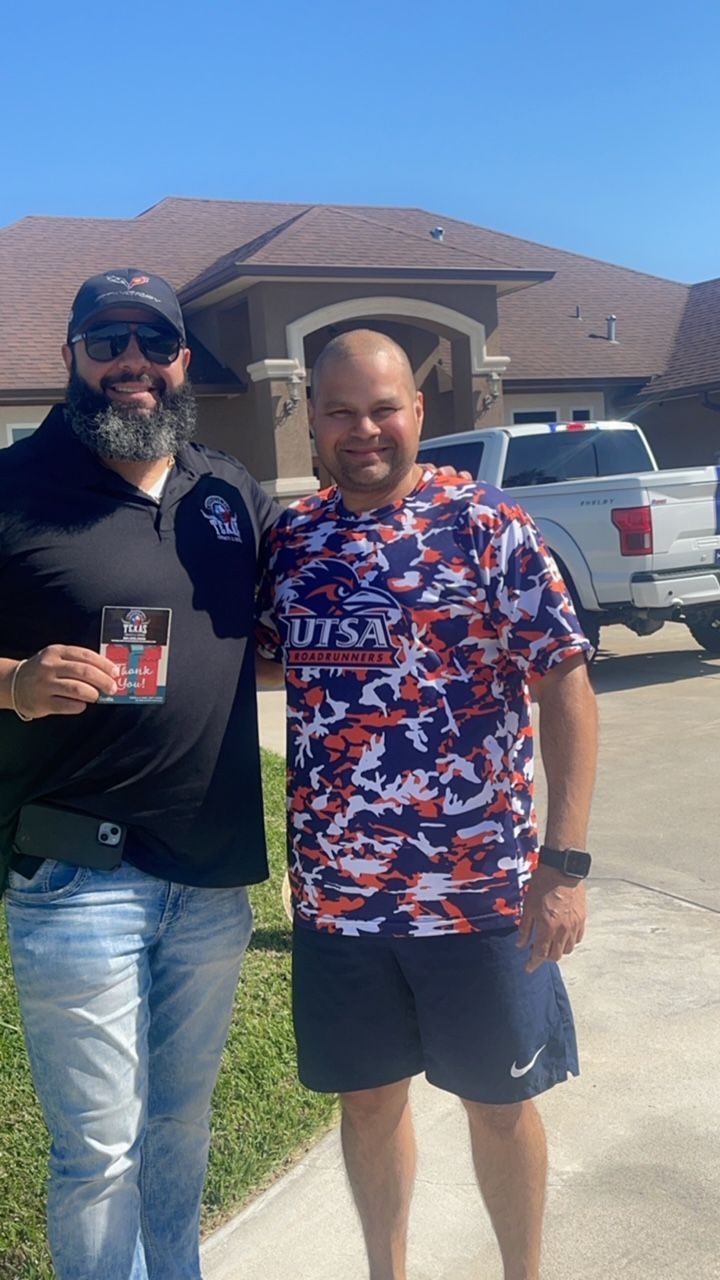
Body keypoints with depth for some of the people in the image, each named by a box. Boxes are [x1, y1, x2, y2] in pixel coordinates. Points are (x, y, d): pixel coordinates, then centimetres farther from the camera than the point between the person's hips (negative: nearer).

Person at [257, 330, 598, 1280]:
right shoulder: (289, 541, 3)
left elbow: (565, 684, -11)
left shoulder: (491, 532, -9)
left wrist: (565, 860, -16)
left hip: (480, 889, -3)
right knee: (369, 1098, 19)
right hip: (335, 891, 4)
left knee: (499, 1101, 15)